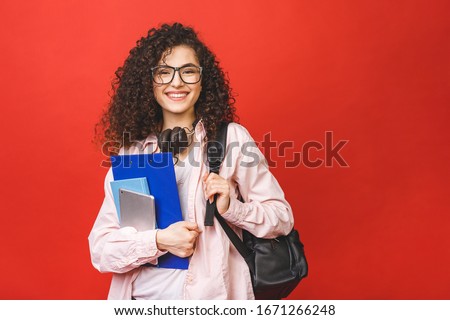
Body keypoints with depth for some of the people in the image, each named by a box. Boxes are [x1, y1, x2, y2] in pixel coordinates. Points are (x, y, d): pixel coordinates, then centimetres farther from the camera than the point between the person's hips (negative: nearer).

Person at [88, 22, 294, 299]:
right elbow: (100, 248, 4)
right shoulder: (130, 151, 8)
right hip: (140, 295, 2)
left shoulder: (232, 137, 2)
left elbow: (281, 218, 5)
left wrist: (230, 207, -12)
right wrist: (159, 241, -12)